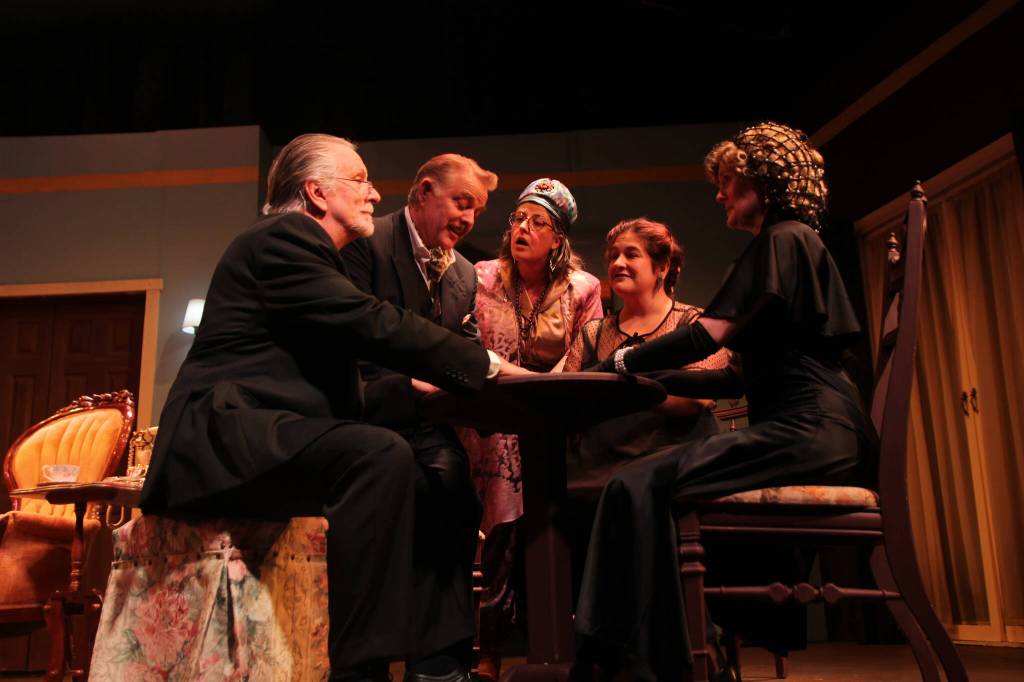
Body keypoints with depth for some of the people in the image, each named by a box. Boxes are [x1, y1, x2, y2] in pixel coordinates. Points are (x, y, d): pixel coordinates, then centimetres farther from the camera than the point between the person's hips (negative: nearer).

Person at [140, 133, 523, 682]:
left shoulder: (308, 253, 23)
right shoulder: (283, 238, -7)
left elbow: (337, 382, 20)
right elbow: (375, 325, -18)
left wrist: (415, 387, 7)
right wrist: (488, 365, -15)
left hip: (263, 437, 10)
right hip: (225, 433, -10)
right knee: (381, 455, -31)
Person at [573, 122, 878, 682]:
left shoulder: (784, 237, -3)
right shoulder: (788, 245, 26)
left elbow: (707, 335, -15)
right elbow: (742, 376, 22)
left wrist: (623, 361, -2)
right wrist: (655, 380, 16)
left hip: (808, 431, -10)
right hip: (808, 432, 10)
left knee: (639, 487, -21)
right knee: (646, 482, 7)